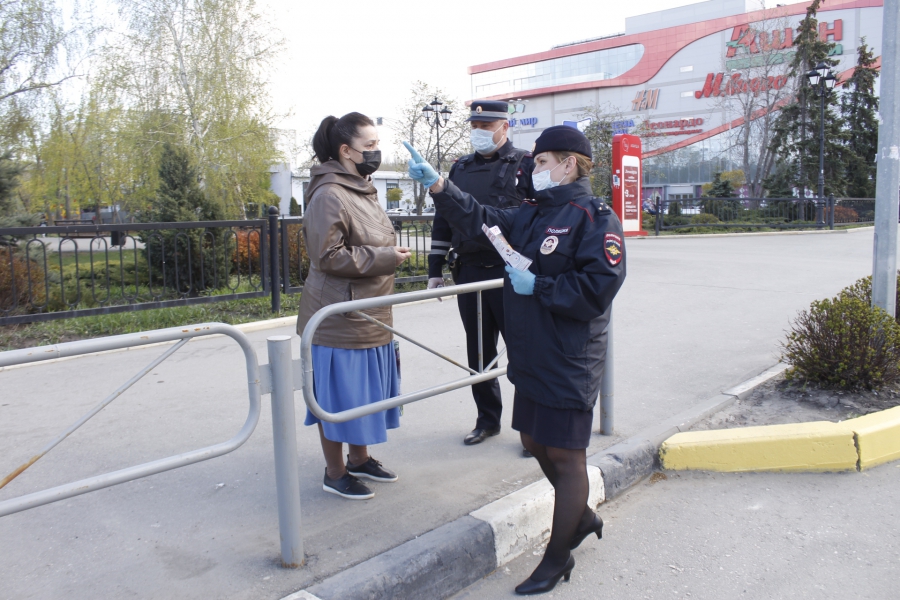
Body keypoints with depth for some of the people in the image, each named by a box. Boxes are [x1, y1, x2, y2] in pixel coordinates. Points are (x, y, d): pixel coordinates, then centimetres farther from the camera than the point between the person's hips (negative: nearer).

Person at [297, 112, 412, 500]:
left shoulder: (362, 189, 13)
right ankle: (335, 473, 21)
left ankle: (359, 458, 37)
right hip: (339, 322, -9)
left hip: (369, 319, 10)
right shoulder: (329, 196, -18)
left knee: (363, 393, 20)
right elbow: (328, 257, -24)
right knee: (338, 398, 4)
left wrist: (390, 256, 16)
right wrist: (384, 258, -21)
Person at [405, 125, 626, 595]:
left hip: (569, 363, -8)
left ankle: (557, 559, 22)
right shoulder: (532, 215, 11)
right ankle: (581, 517, 44)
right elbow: (479, 220, 10)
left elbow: (597, 289, -22)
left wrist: (537, 287, -18)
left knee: (565, 455, 5)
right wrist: (436, 185, 1)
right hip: (530, 357, 9)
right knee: (535, 442, 19)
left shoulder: (595, 218, -13)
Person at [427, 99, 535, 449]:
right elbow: (443, 221, 16)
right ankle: (488, 420, 26)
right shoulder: (460, 169, 14)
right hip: (469, 274, 5)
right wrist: (435, 270, 11)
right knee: (478, 352, 11)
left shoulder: (525, 165, 0)